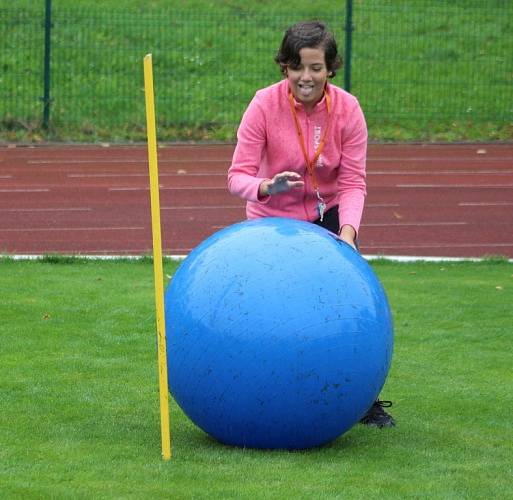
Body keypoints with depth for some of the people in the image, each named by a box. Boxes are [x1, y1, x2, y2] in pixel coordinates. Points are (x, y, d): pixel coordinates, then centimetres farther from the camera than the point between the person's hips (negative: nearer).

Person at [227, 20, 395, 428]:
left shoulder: (347, 110, -15)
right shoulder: (265, 105, -21)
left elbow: (353, 182, -15)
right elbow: (238, 175, -23)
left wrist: (347, 231, -32)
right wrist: (265, 187, -46)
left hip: (328, 215, 1)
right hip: (274, 220, -1)